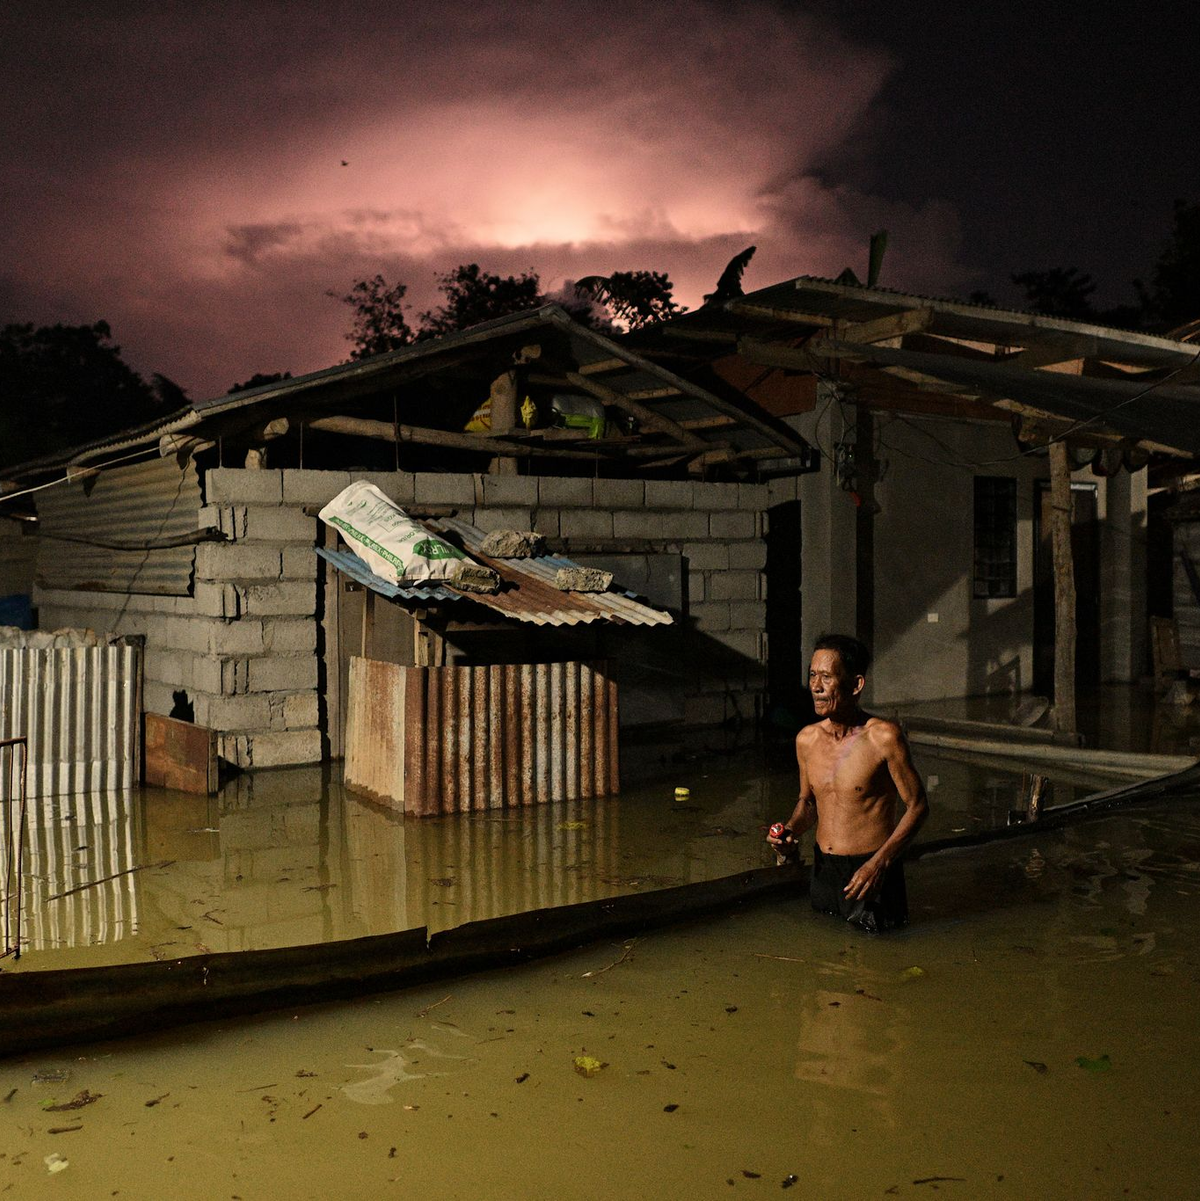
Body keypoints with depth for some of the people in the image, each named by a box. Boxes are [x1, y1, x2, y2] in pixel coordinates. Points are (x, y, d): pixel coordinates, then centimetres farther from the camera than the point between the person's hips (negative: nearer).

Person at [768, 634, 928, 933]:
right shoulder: (806, 739, 2)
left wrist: (879, 863, -17)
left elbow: (917, 805, -8)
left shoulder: (883, 737, -14)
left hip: (870, 873, -5)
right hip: (822, 871, 5)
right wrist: (790, 832, -3)